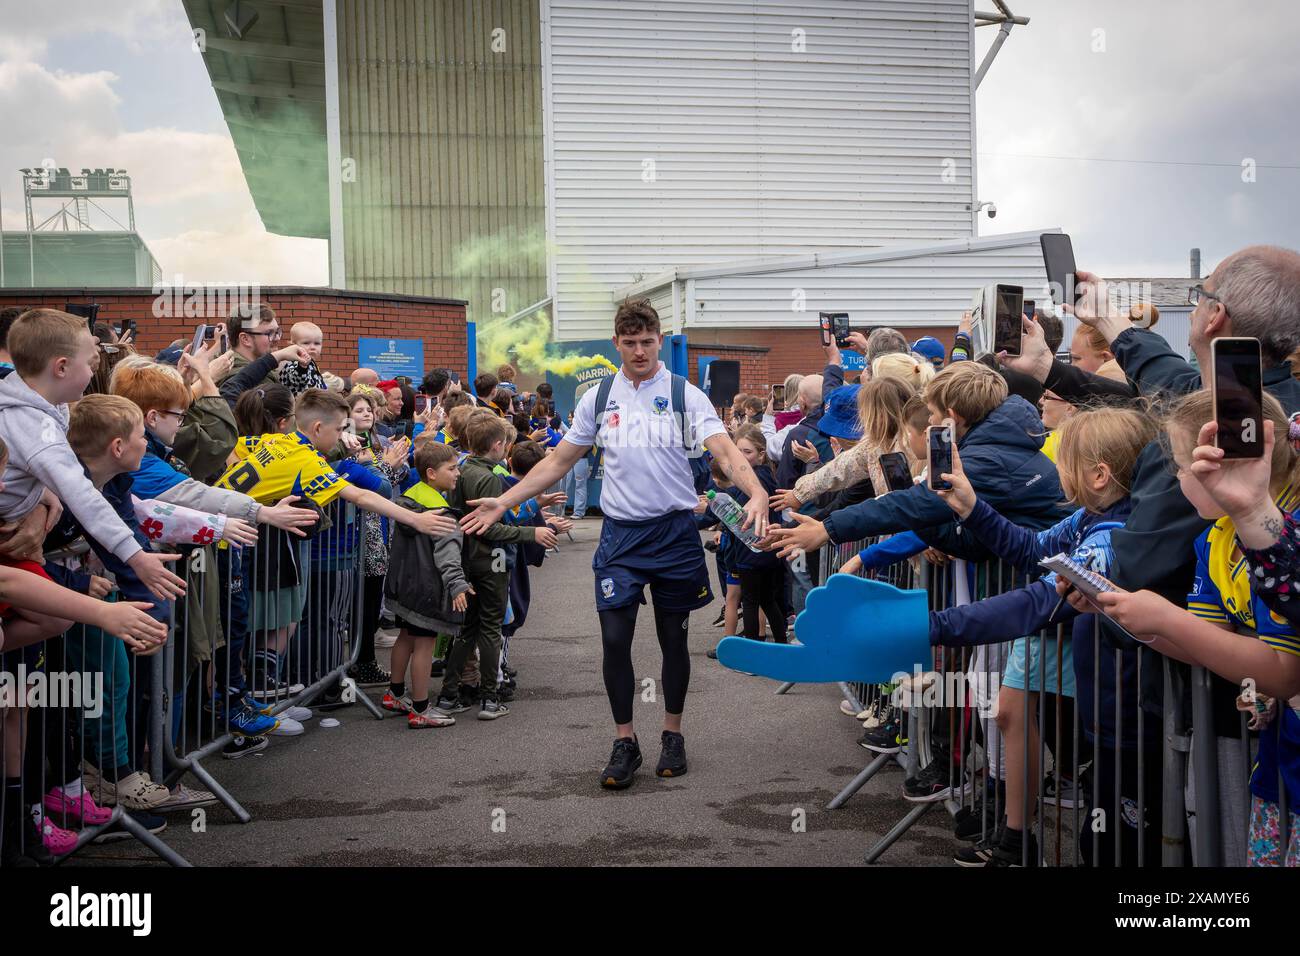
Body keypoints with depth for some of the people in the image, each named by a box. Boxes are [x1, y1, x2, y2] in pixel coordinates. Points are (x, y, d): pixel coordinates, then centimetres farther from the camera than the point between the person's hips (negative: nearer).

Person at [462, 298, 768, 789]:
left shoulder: (686, 396, -5)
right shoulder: (598, 398, 4)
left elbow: (725, 452, -16)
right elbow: (558, 462, 10)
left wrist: (756, 493, -35)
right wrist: (504, 502, 3)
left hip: (674, 529, -2)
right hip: (620, 532, 2)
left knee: (673, 638, 9)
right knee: (615, 638, -4)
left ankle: (673, 734, 25)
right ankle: (625, 742, 10)